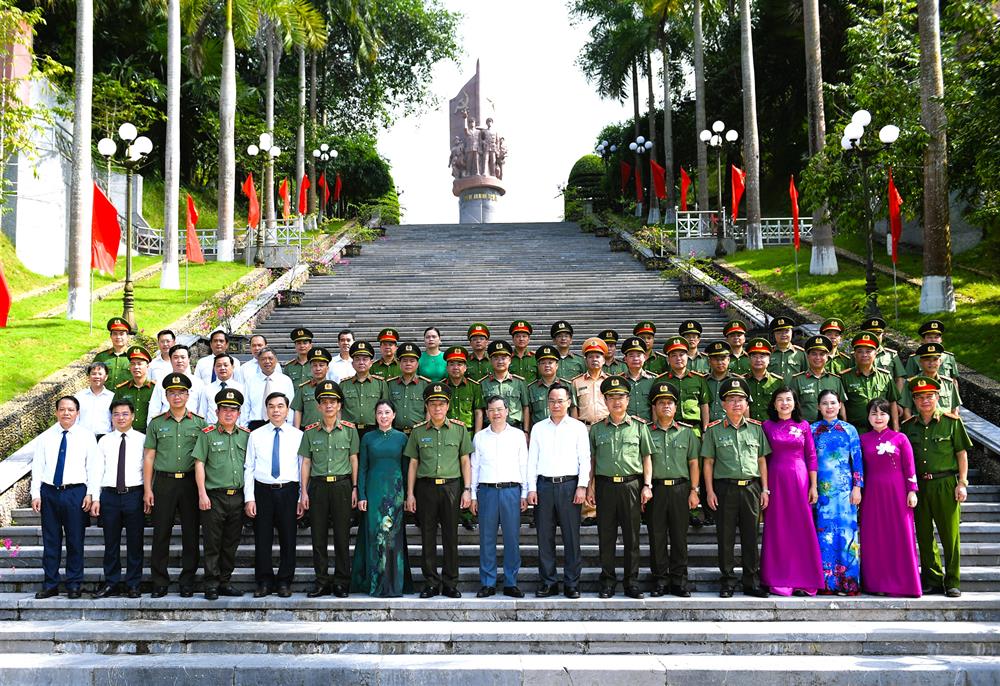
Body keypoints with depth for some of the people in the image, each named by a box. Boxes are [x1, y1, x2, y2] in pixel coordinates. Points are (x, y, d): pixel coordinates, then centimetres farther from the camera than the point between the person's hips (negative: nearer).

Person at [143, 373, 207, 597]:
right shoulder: (156, 423, 7)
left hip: (190, 482, 0)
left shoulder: (199, 423, 6)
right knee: (161, 534, 2)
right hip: (164, 482, 0)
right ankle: (160, 582, 11)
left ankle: (188, 582, 12)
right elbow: (149, 457, 6)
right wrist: (147, 489, -1)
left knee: (191, 534, 3)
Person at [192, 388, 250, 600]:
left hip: (238, 496, 4)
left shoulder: (246, 435, 10)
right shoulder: (207, 434, -1)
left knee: (231, 543, 9)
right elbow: (199, 465, -3)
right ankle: (211, 584, 7)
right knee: (212, 543, 0)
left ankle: (225, 582, 19)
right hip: (214, 496, -4)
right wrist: (202, 494, -9)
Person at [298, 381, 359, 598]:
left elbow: (354, 460, 6)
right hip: (318, 486, 1)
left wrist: (355, 488, 1)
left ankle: (341, 582, 10)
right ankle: (322, 582, 12)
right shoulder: (310, 432, 6)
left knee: (342, 535, 1)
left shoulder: (349, 430, 3)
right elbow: (306, 462, 8)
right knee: (318, 536, 3)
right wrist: (304, 492, 3)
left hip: (342, 485, -1)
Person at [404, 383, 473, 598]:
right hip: (426, 487, 1)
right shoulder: (418, 431, 6)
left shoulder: (459, 429, 5)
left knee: (451, 536, 3)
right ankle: (431, 583, 12)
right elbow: (413, 464, 9)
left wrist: (467, 489, 0)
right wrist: (410, 494, 4)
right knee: (428, 537, 4)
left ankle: (450, 584, 12)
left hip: (451, 486, 0)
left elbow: (465, 461, 8)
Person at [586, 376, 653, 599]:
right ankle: (608, 581, 13)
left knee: (632, 536, 3)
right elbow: (591, 459, 11)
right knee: (606, 537, 4)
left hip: (631, 484, -1)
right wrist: (590, 487, 5)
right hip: (604, 485, 1)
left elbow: (647, 457, 8)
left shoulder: (639, 426, 6)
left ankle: (631, 581, 12)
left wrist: (647, 485, 0)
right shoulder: (597, 429, 9)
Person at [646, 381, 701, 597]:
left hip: (680, 488, 1)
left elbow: (693, 463, 9)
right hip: (655, 489, 0)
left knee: (679, 537, 3)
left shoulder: (686, 432, 10)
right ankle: (660, 581, 10)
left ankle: (679, 580, 11)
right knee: (657, 537, 2)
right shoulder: (646, 432, 6)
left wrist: (694, 491, 2)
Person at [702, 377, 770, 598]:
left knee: (750, 536, 6)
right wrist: (709, 491, -4)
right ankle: (727, 582, 12)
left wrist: (765, 489, 6)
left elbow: (762, 460, 11)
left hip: (751, 487, 2)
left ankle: (752, 582, 15)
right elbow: (708, 462, 2)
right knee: (725, 537, 3)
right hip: (725, 488, -2)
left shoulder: (756, 428, 8)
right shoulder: (714, 430, 2)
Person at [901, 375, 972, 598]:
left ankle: (952, 582, 8)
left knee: (950, 534, -2)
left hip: (946, 485, -3)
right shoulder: (908, 426, 10)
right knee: (924, 535, 7)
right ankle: (932, 580, 17)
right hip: (919, 485, 3)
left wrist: (962, 483, -3)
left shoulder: (951, 422, 1)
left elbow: (962, 454, 3)